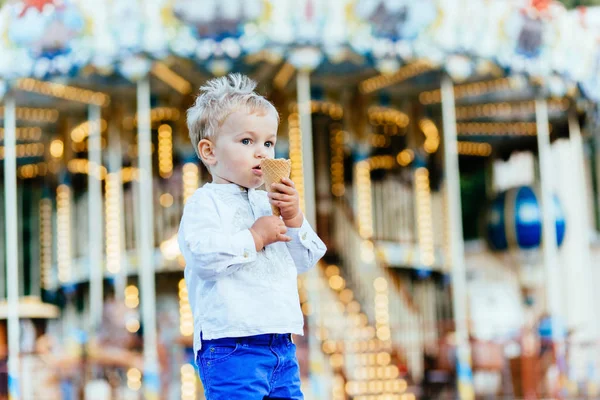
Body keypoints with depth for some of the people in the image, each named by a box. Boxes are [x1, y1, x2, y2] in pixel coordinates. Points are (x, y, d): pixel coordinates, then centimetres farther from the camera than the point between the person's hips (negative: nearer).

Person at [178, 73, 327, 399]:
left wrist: (294, 219, 2)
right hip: (232, 346, -8)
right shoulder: (205, 202, -4)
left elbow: (305, 260, 18)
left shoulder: (267, 202, 20)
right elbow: (202, 255, -21)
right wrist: (255, 237, -14)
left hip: (281, 345, 8)